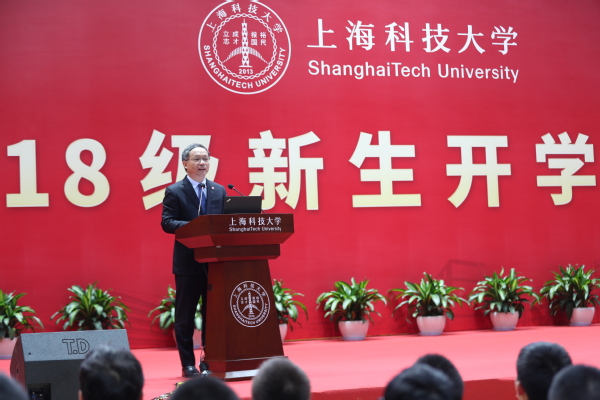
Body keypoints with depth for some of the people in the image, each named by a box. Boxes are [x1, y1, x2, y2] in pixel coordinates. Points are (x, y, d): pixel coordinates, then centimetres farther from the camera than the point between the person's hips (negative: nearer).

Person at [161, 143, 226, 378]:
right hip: (188, 261, -4)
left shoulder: (219, 191, 13)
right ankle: (188, 364, 8)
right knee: (185, 315, 2)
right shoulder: (174, 191, 0)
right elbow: (167, 222, -9)